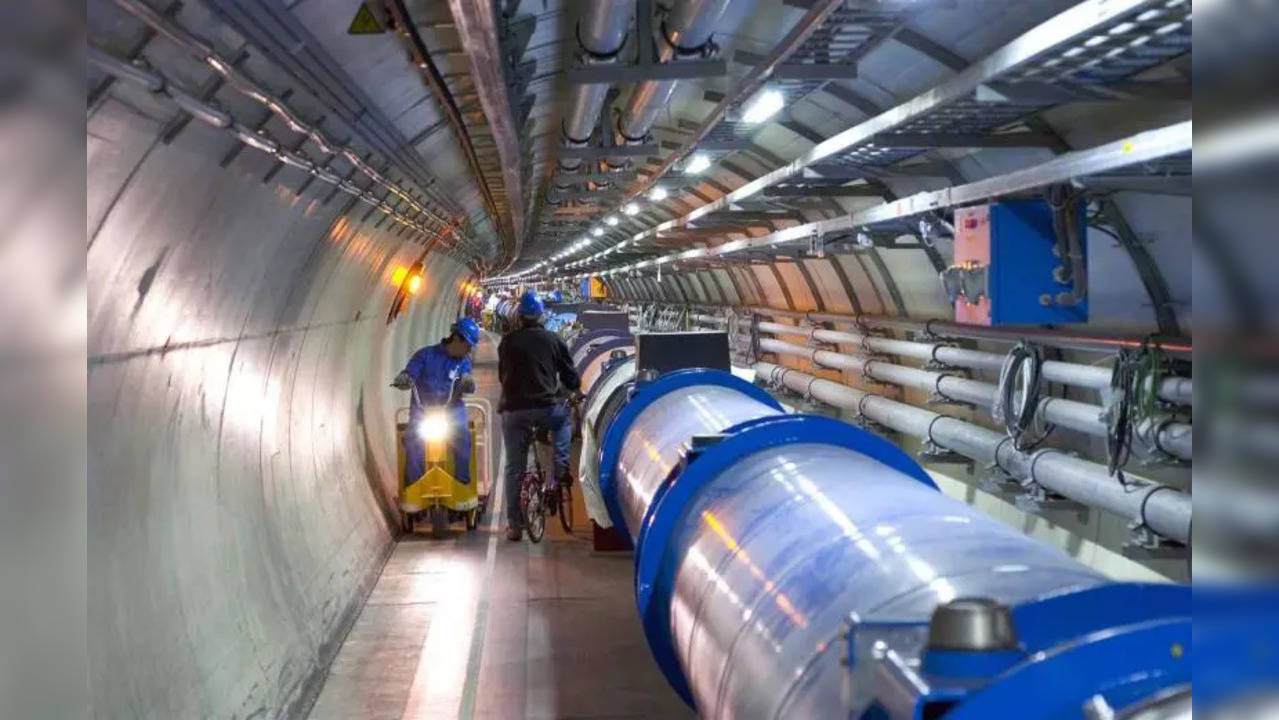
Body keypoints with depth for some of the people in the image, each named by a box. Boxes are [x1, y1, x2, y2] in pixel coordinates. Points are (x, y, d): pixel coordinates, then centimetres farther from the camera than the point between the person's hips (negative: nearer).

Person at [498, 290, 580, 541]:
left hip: (514, 410, 1)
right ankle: (560, 470, 15)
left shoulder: (508, 342, 8)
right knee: (562, 420, 34)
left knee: (514, 468, 10)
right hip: (547, 408, -1)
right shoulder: (553, 340, 4)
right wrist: (573, 387, 32)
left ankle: (514, 525, 10)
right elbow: (571, 377, 8)